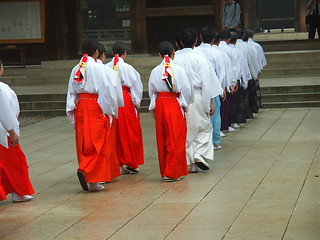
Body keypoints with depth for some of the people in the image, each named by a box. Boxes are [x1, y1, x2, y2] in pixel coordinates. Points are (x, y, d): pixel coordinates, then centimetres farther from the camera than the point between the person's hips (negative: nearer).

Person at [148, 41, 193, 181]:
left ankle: (164, 170, 19)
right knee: (176, 139, 1)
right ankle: (172, 172, -1)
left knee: (162, 139, 13)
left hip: (159, 106, 4)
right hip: (175, 105, -4)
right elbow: (187, 89, -4)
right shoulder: (179, 70, -8)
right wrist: (185, 105, 10)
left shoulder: (155, 71, 0)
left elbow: (152, 91, 7)